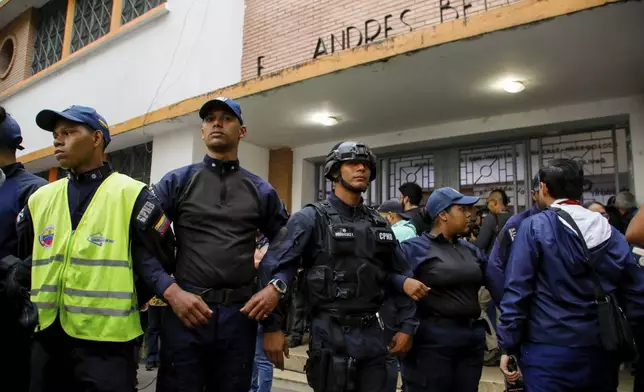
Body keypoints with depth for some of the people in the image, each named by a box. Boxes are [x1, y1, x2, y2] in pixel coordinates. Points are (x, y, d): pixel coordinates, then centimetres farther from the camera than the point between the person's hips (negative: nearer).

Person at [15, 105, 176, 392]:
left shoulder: (131, 194, -6)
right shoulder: (40, 198, 11)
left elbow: (157, 259, -5)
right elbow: (22, 258, 20)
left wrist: (123, 306, -2)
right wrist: (33, 302, 9)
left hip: (106, 338, -5)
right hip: (46, 336, 6)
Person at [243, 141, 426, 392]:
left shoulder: (379, 224, 12)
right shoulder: (312, 217, -4)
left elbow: (398, 274, 15)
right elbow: (277, 265, -11)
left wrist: (406, 325, 10)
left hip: (373, 335, 6)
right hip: (332, 336, -5)